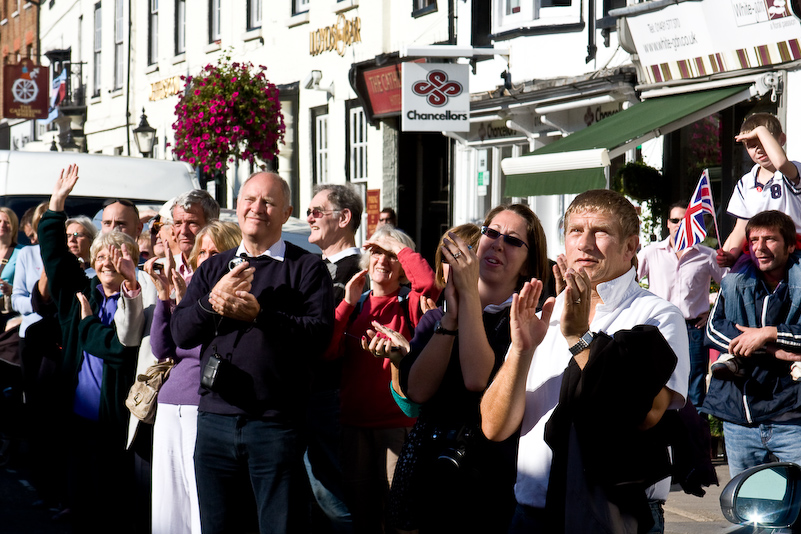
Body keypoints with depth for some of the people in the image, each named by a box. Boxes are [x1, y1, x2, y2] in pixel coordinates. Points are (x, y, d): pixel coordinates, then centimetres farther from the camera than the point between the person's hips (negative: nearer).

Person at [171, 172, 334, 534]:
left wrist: (258, 314, -19)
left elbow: (319, 335, -13)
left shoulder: (307, 268, 1)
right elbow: (180, 333, 6)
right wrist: (212, 300, -11)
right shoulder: (213, 268, 15)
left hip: (276, 425, -4)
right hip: (214, 420, 4)